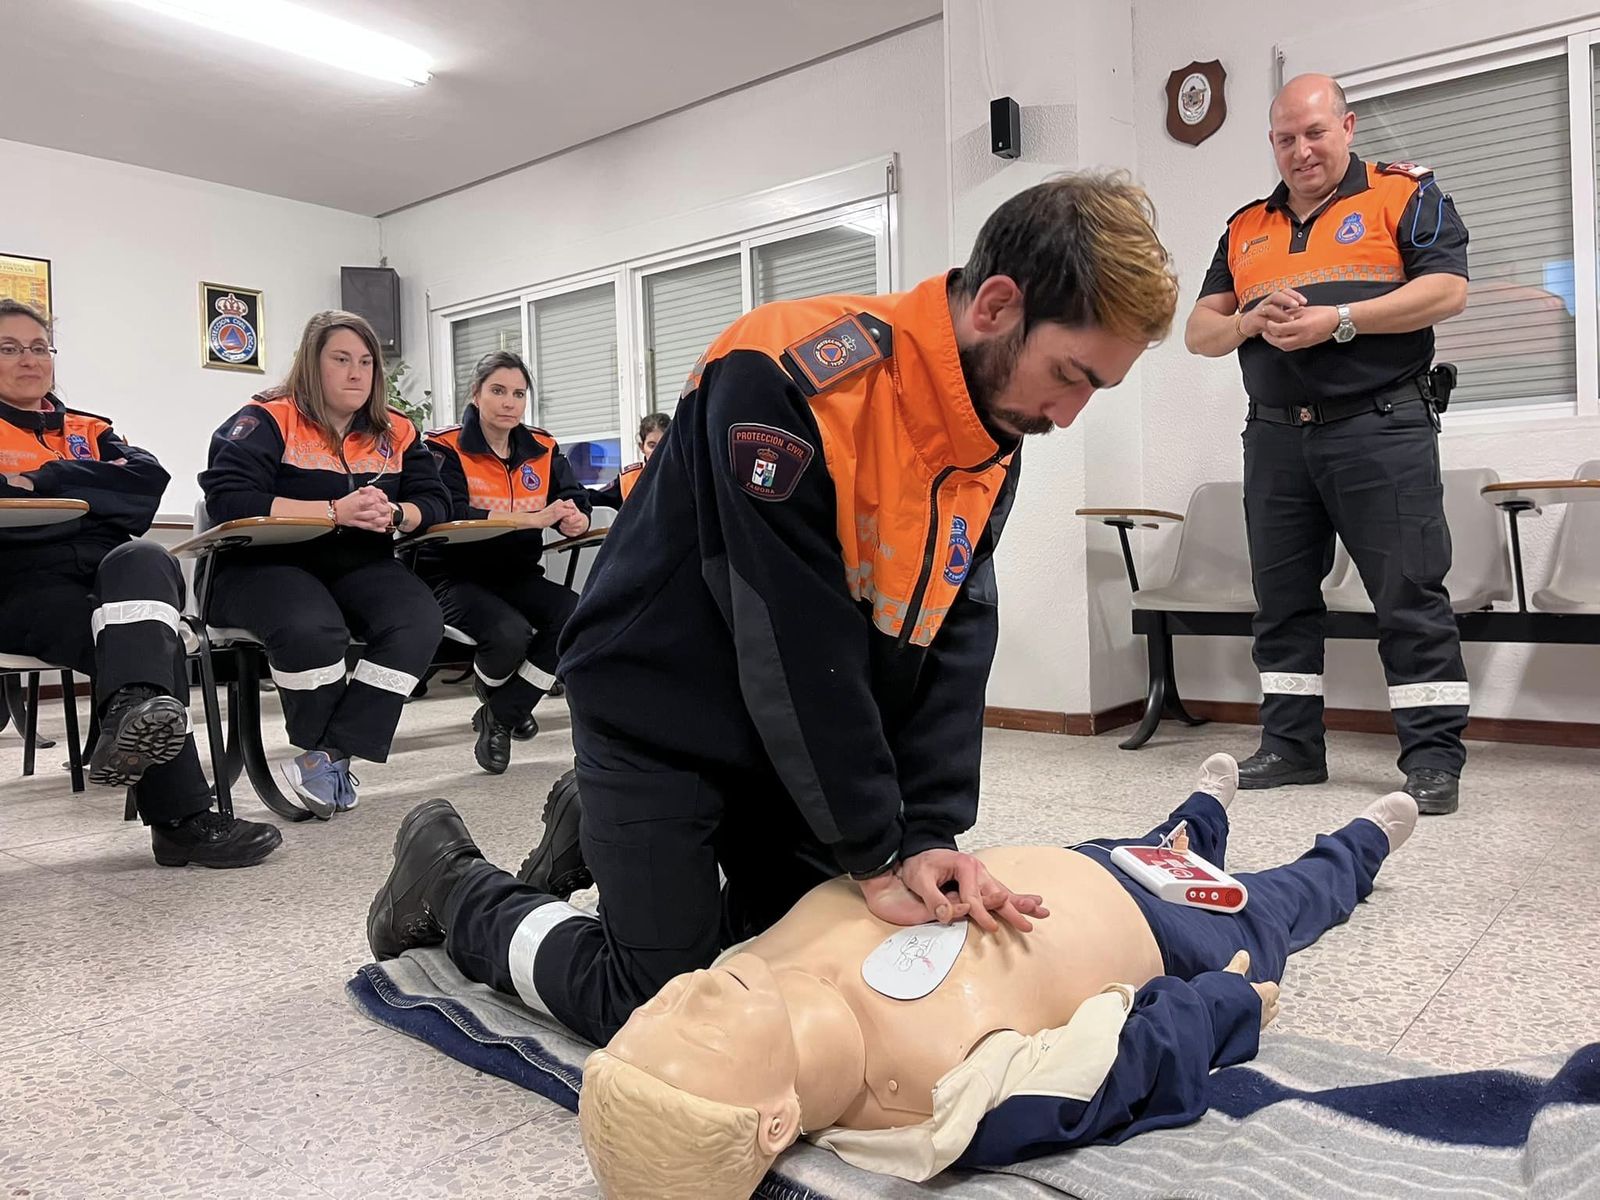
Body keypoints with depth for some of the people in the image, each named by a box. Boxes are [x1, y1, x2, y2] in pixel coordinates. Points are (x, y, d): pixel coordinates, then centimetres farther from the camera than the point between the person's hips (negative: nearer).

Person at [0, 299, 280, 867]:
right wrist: (92, 493, -8)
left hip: (113, 577, 3)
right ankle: (181, 816, -45)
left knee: (141, 558, -36)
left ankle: (132, 714, -63)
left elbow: (150, 478, 6)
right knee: (149, 642, -34)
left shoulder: (88, 431, 27)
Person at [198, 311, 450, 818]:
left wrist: (393, 515, -17)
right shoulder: (266, 421, -4)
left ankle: (328, 756, -18)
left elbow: (435, 501, 8)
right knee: (313, 630, -36)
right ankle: (322, 750, -5)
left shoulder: (396, 432, 11)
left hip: (360, 568, 5)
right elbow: (228, 501, -18)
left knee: (421, 620, -25)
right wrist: (335, 510, -23)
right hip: (266, 566, -4)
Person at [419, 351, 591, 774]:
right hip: (454, 576, -5)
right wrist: (535, 518, -30)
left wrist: (575, 520, -31)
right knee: (510, 632, -32)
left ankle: (499, 717, -5)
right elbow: (450, 516, -24)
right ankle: (490, 688, 10)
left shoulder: (543, 449, 7)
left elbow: (576, 502, -3)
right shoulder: (446, 448, -8)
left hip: (518, 575, 5)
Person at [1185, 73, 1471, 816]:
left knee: (1410, 595, -4)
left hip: (1381, 428, -4)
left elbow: (1447, 290, -6)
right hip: (1277, 438, 5)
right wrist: (1249, 321, -6)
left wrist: (1338, 321, -16)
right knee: (1281, 599, 7)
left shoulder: (1403, 195, 6)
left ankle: (1434, 756, 3)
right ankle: (1291, 747, 17)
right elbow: (1199, 331, 15)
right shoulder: (1245, 229, 18)